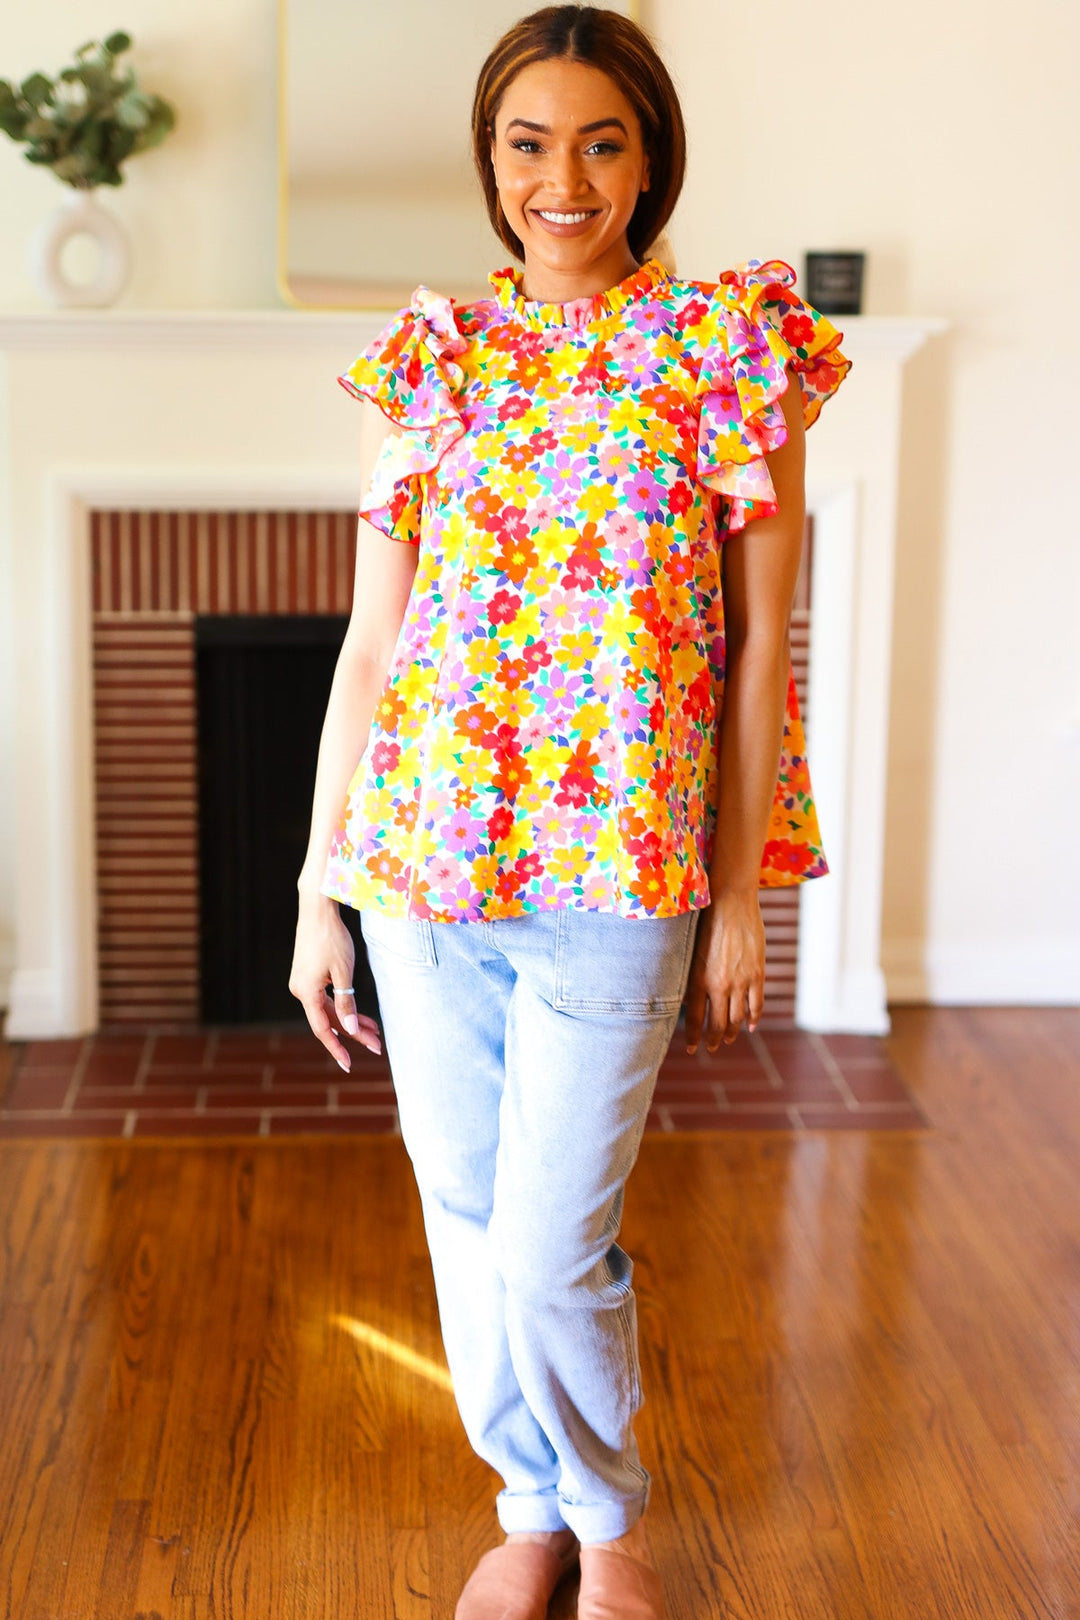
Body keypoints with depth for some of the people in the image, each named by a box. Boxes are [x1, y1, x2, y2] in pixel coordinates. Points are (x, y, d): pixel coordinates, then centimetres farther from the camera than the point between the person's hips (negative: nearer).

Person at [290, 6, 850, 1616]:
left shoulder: (725, 346, -1)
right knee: (468, 1223, 13)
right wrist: (322, 886, 5)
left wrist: (740, 898, -5)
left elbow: (759, 649, -2)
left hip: (615, 872, -3)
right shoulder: (433, 361, 7)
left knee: (551, 1252, -1)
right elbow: (369, 643, 7)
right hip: (425, 859, 4)